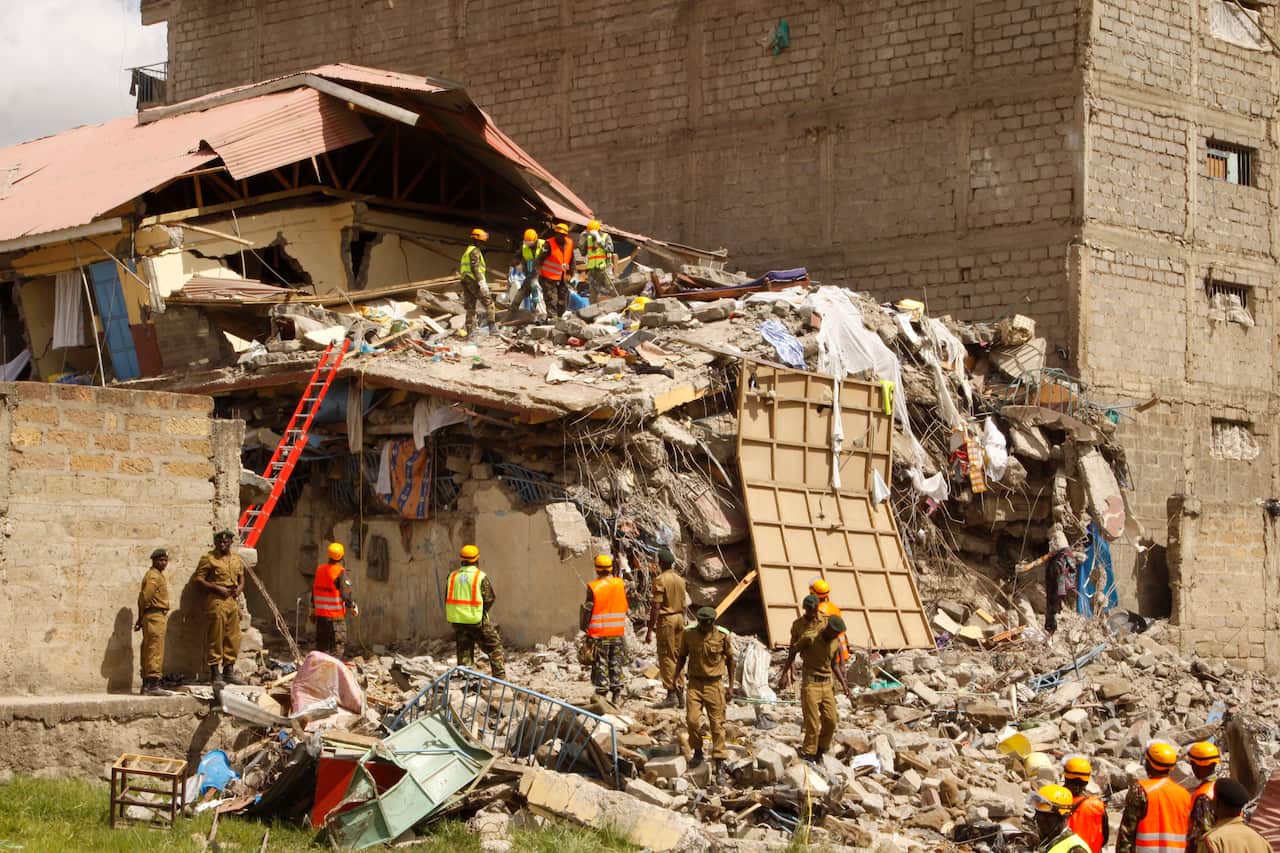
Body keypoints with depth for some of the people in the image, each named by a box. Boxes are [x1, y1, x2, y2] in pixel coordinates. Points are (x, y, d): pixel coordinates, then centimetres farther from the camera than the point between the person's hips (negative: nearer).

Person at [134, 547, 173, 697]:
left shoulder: (158, 575, 20)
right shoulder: (153, 576, -12)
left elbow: (143, 598, 19)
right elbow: (145, 597, -20)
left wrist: (142, 618, 15)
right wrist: (142, 617, -10)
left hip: (159, 617, 10)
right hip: (155, 616, -10)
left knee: (149, 652, 12)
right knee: (155, 651, -12)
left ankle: (147, 685, 16)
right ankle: (153, 685, -15)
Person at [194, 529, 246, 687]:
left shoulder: (237, 559, 17)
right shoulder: (208, 559, -2)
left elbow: (241, 578, 26)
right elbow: (198, 579, -6)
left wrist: (239, 588, 3)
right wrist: (217, 588, -14)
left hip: (233, 602, 6)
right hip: (216, 601, -6)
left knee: (233, 638, 8)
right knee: (215, 638, -5)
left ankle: (229, 671, 17)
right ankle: (214, 674, -3)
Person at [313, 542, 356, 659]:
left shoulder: (320, 569, 4)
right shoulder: (340, 572, -15)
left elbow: (314, 589, 12)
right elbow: (345, 593, -17)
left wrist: (313, 608, 23)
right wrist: (353, 606, 0)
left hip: (320, 613, 6)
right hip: (336, 614, -6)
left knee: (322, 642, 16)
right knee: (338, 644, 0)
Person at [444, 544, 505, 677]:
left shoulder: (453, 576, 5)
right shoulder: (480, 576, -8)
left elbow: (448, 599, 8)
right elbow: (490, 599, -8)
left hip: (457, 620, 4)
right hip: (476, 620, -4)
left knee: (463, 651, 12)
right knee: (495, 646, 9)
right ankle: (500, 676, 5)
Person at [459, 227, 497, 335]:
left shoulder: (466, 251, 21)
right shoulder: (475, 251, -10)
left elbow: (460, 267, 24)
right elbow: (475, 267, -21)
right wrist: (481, 281, -24)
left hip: (465, 282, 9)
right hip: (474, 281, -9)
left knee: (470, 308, 8)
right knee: (488, 302, -2)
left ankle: (470, 331, 7)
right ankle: (492, 324, -9)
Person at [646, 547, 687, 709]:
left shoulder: (660, 580, -14)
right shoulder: (680, 579, 10)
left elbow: (656, 607, -17)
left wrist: (650, 630, -15)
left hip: (666, 619, -7)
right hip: (679, 617, 7)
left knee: (666, 657, -3)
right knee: (677, 656, 13)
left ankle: (671, 695, -7)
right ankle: (680, 694, 15)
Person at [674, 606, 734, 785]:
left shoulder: (723, 635, -9)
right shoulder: (688, 633, -5)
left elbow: (730, 659, 3)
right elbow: (682, 656, 9)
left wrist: (730, 686, 2)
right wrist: (676, 677, -1)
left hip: (715, 684, -1)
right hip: (695, 683, 1)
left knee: (717, 725, 0)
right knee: (692, 719, -10)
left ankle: (720, 767, 5)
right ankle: (698, 752, 16)